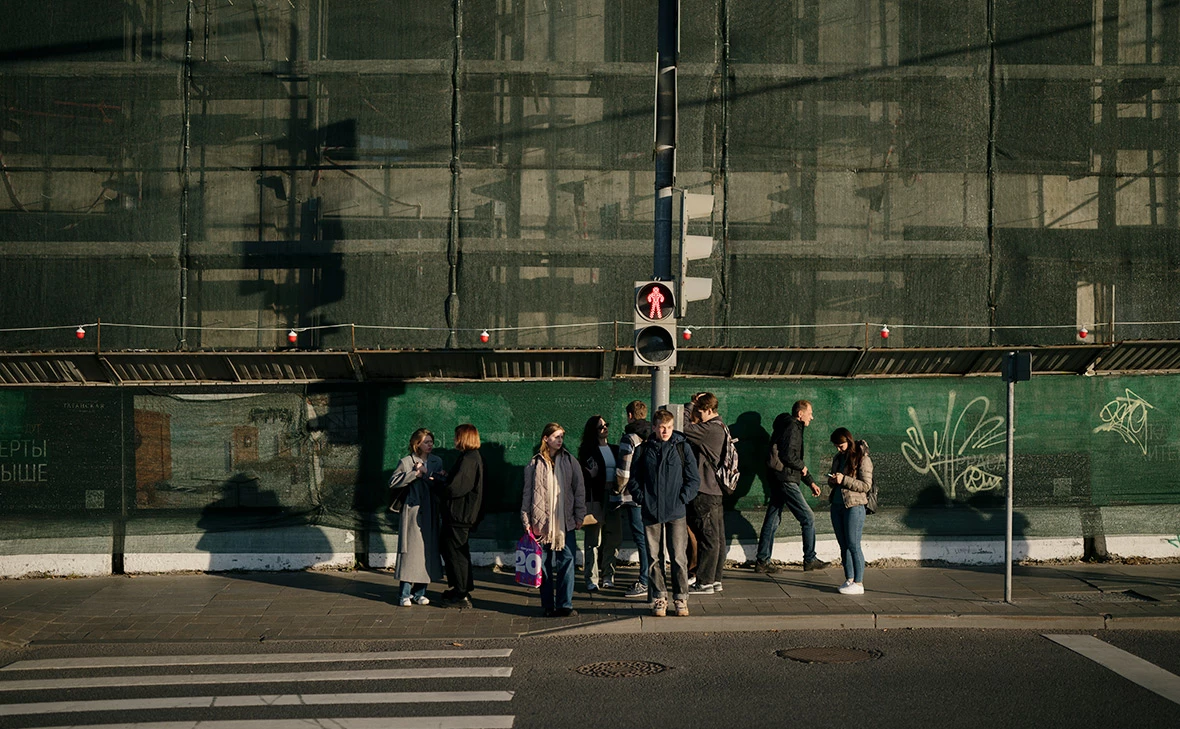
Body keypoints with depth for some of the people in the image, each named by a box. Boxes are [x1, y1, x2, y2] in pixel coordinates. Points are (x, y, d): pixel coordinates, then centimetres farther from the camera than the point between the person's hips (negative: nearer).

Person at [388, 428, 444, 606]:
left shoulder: (437, 461, 13)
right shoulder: (406, 462, -1)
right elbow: (392, 482, -11)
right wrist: (415, 474, -14)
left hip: (430, 512, 5)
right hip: (412, 511, -5)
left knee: (428, 551, 5)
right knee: (410, 551, -6)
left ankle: (420, 592, 14)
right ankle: (405, 594, 0)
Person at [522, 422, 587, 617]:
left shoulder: (570, 462, 7)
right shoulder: (535, 464, 4)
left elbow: (579, 489, 8)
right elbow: (527, 492, 5)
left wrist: (579, 515, 3)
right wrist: (526, 520, 0)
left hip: (566, 522, 1)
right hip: (541, 521, -1)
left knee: (566, 561, -1)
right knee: (544, 564, 3)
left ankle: (565, 604, 4)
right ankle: (548, 606, 10)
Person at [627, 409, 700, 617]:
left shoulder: (682, 447, 4)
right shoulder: (644, 449, 6)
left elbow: (694, 479, 6)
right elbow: (634, 479, 13)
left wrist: (682, 499, -4)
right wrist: (642, 499, 0)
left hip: (676, 513, -1)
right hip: (651, 513, 1)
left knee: (679, 557, -2)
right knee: (654, 558, 4)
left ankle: (681, 598, 9)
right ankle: (659, 598, 14)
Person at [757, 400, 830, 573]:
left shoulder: (794, 428, 22)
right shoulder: (792, 428, -10)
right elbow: (788, 455, -21)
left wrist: (810, 482, 24)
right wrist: (802, 467, -4)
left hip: (778, 481, 10)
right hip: (786, 480, -10)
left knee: (772, 520, 9)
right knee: (808, 518, -2)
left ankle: (762, 562, 10)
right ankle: (809, 559, 5)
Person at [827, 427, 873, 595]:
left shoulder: (862, 459, -9)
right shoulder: (838, 458, 14)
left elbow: (866, 485, -13)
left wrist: (844, 480, -21)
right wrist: (832, 480, -1)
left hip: (854, 507, -7)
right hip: (837, 505, 7)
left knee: (853, 546, -6)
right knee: (843, 545, 9)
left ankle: (858, 583, -2)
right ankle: (849, 579, 15)